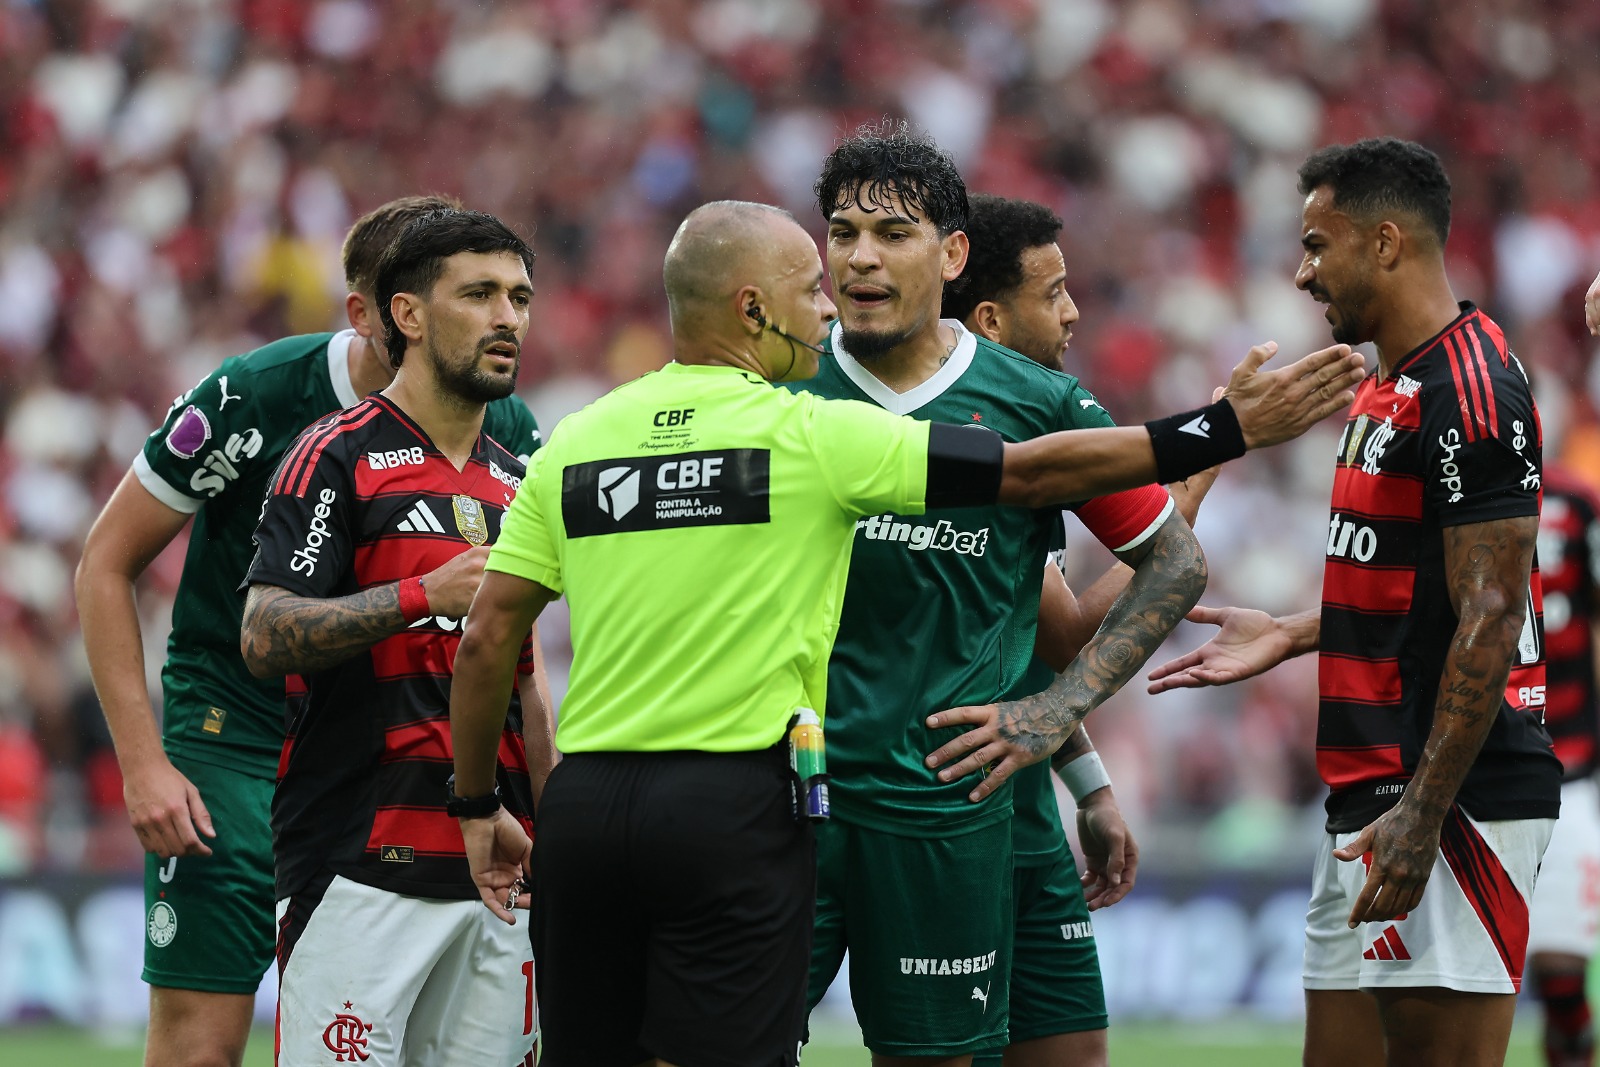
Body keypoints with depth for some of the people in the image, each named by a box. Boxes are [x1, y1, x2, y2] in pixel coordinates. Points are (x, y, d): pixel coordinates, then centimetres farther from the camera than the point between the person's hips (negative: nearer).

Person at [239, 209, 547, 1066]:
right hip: (363, 868, -7)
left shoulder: (516, 483, 18)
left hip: (493, 865, 7)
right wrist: (424, 595, -22)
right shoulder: (336, 457, -4)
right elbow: (263, 637, -13)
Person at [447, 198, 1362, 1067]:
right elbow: (1033, 473, -2)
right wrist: (1227, 428, 5)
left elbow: (487, 642, 7)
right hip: (733, 806, -5)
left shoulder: (569, 445, 7)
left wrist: (477, 807, 18)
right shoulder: (813, 436, -5)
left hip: (582, 805, 5)